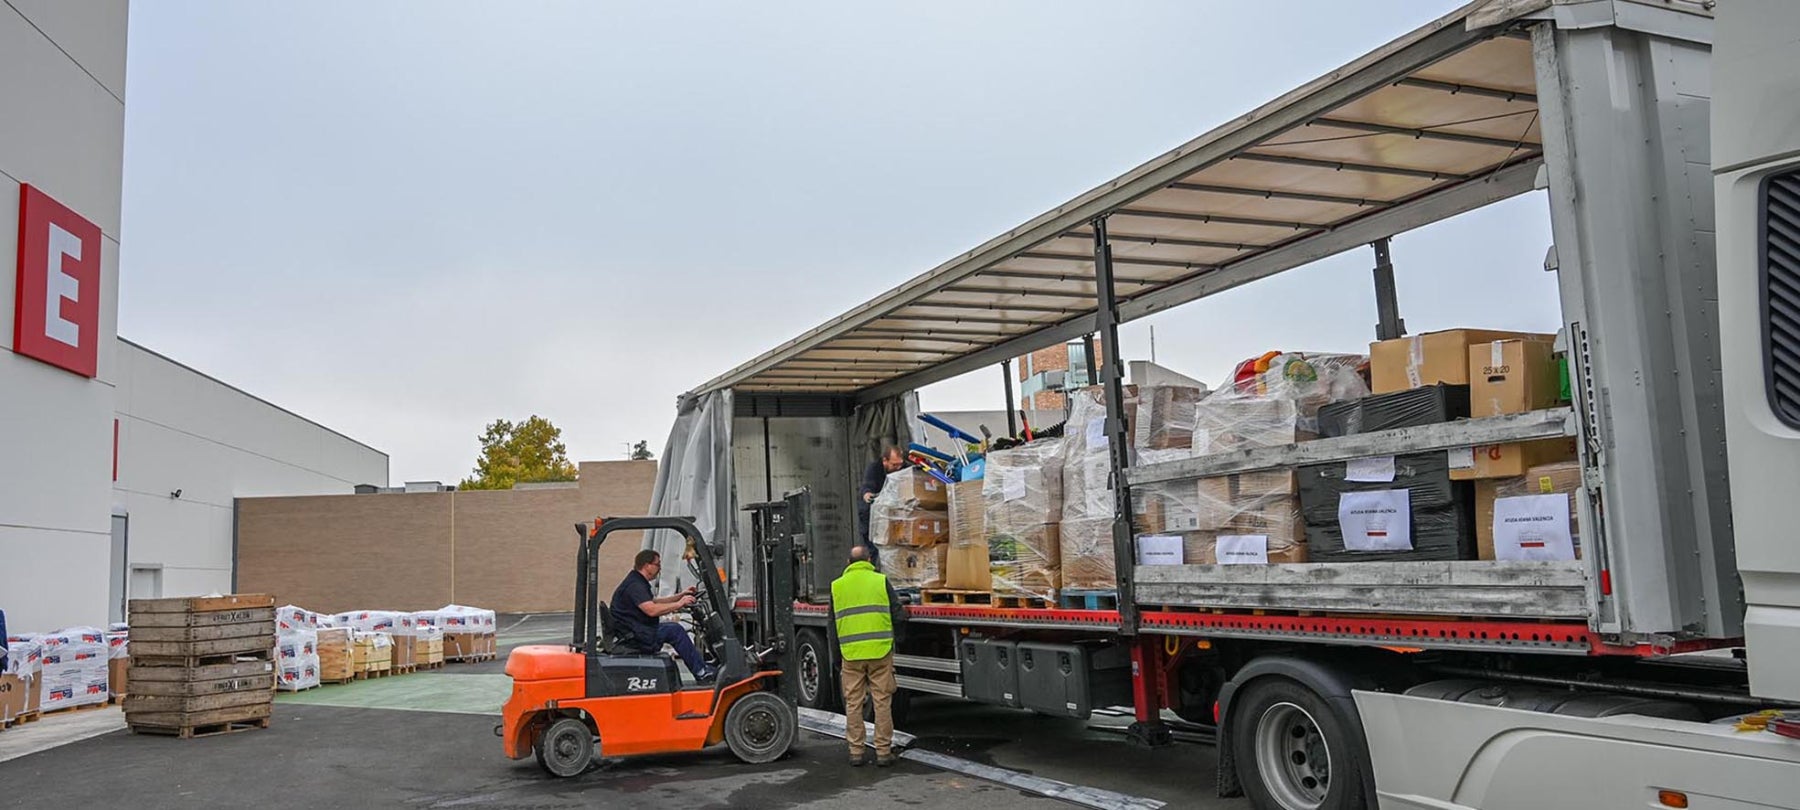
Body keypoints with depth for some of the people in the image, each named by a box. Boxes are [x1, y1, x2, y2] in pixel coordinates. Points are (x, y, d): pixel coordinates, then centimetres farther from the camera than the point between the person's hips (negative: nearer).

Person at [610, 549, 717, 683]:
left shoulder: (638, 583, 17)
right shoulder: (634, 585, -18)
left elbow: (655, 601, 26)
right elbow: (652, 610, -30)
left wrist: (680, 596, 19)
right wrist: (679, 604, -22)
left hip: (637, 632, 11)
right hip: (634, 636, -11)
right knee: (674, 630, -17)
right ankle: (701, 672, -13)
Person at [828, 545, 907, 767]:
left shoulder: (837, 586, 6)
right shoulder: (881, 581, 0)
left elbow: (832, 625, 10)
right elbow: (899, 615, 0)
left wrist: (837, 653, 17)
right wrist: (893, 637, 18)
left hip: (850, 655, 2)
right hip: (880, 652, -1)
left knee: (853, 703, 9)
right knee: (882, 702, 4)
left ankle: (855, 751, 11)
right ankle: (883, 752, 6)